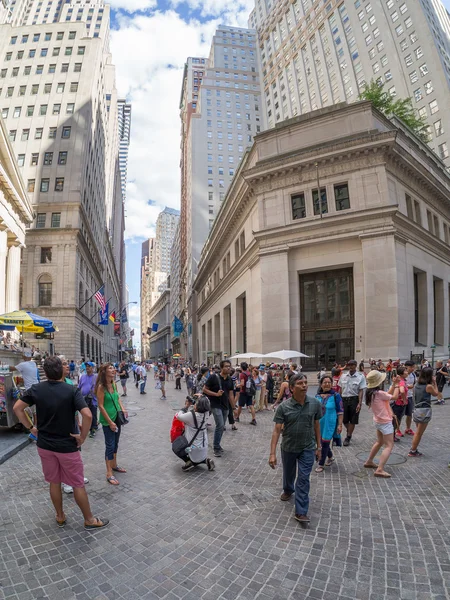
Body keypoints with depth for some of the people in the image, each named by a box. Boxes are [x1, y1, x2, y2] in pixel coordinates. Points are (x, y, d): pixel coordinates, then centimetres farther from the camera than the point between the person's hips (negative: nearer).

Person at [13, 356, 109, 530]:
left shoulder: (36, 389, -6)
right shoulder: (72, 390, -17)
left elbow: (17, 408, 0)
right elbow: (87, 415, -26)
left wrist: (30, 427, 7)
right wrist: (82, 437, -12)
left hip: (44, 445, 4)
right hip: (67, 446, -4)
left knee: (54, 482, 21)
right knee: (78, 484, 9)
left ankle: (60, 517, 35)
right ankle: (89, 520, 22)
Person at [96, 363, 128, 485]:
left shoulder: (114, 384, 2)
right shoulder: (101, 387, -19)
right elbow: (101, 406, -19)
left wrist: (123, 409, 1)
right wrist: (110, 422, -18)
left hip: (117, 417, 7)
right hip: (107, 420, -7)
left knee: (115, 443, 19)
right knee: (110, 445, -1)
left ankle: (114, 465, 36)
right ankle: (109, 473, 9)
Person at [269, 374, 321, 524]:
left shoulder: (315, 404, -13)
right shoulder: (284, 407, -18)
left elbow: (316, 425, 1)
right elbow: (277, 430, -16)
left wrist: (318, 446, 6)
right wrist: (272, 453, -18)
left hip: (307, 448, 0)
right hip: (288, 447, 1)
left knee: (304, 479, -1)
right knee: (288, 474, 23)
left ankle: (301, 512, 12)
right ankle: (288, 490, 53)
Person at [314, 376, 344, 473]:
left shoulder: (335, 396, -9)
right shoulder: (317, 396, 3)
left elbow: (340, 411, -8)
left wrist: (340, 425, -11)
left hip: (330, 424, -5)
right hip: (319, 424, 5)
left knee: (325, 443, -1)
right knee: (321, 442, 15)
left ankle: (321, 464, 13)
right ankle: (330, 457, 41)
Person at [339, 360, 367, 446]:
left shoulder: (360, 376, -7)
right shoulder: (343, 376, 4)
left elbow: (361, 391, -9)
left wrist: (359, 403, -15)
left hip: (354, 399, -3)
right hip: (344, 399, 3)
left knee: (352, 420, 4)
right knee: (344, 419, 10)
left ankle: (348, 437, 20)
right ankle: (349, 432, 38)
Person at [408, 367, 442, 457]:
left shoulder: (416, 385, 4)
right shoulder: (429, 386, -13)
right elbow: (436, 394, 4)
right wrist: (434, 383, 9)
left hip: (416, 410, 6)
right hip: (425, 411, -6)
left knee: (417, 432, 20)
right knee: (419, 433, 5)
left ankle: (413, 449, 24)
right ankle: (413, 451, 12)